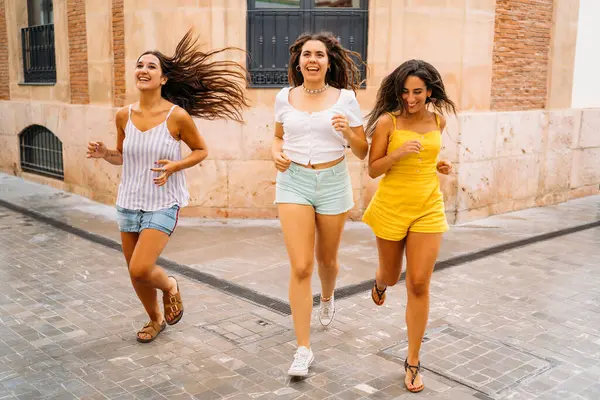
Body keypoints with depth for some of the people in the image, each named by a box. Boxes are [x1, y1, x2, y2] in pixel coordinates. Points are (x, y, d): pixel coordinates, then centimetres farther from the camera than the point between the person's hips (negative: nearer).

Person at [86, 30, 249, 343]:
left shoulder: (178, 115, -13)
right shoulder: (124, 115, -1)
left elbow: (201, 151, 0)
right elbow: (122, 156, 13)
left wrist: (175, 166, -17)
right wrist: (104, 154, -9)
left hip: (163, 203, -4)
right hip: (129, 202, 5)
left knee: (140, 269, -16)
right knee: (135, 275, 12)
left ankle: (170, 286, 19)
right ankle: (155, 319, 39)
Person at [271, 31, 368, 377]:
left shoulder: (345, 97, -2)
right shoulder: (285, 97, 3)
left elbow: (363, 152, 0)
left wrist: (348, 132, -20)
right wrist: (277, 153, -2)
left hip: (333, 183, 0)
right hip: (294, 183, 0)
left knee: (327, 259, 18)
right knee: (301, 268, -9)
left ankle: (328, 298, 55)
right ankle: (303, 350, 1)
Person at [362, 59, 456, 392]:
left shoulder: (438, 121, 3)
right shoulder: (387, 122, -9)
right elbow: (373, 170, -7)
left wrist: (437, 166, 2)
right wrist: (399, 153, -24)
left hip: (428, 208, 2)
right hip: (391, 208, -2)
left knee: (419, 285, -3)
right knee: (391, 277, 16)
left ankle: (413, 361, 11)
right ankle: (380, 282, 58)